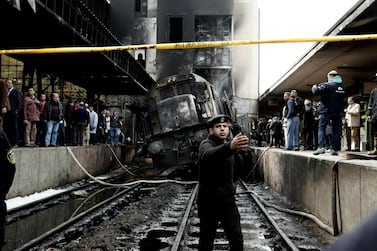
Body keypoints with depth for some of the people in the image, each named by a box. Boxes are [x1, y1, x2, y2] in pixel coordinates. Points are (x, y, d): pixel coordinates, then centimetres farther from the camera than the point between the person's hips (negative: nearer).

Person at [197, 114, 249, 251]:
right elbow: (209, 155, -43)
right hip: (208, 201, -5)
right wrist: (230, 146, -61)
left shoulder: (228, 143, 7)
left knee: (237, 239, 6)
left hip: (227, 199, 6)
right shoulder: (206, 144, -15)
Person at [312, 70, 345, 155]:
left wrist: (314, 87, 2)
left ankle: (321, 147, -11)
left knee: (321, 128, 1)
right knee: (336, 130, 8)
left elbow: (316, 91, -19)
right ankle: (335, 149, 7)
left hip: (326, 111, -5)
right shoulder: (342, 86, 9)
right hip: (338, 111, 5)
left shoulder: (328, 85, -12)